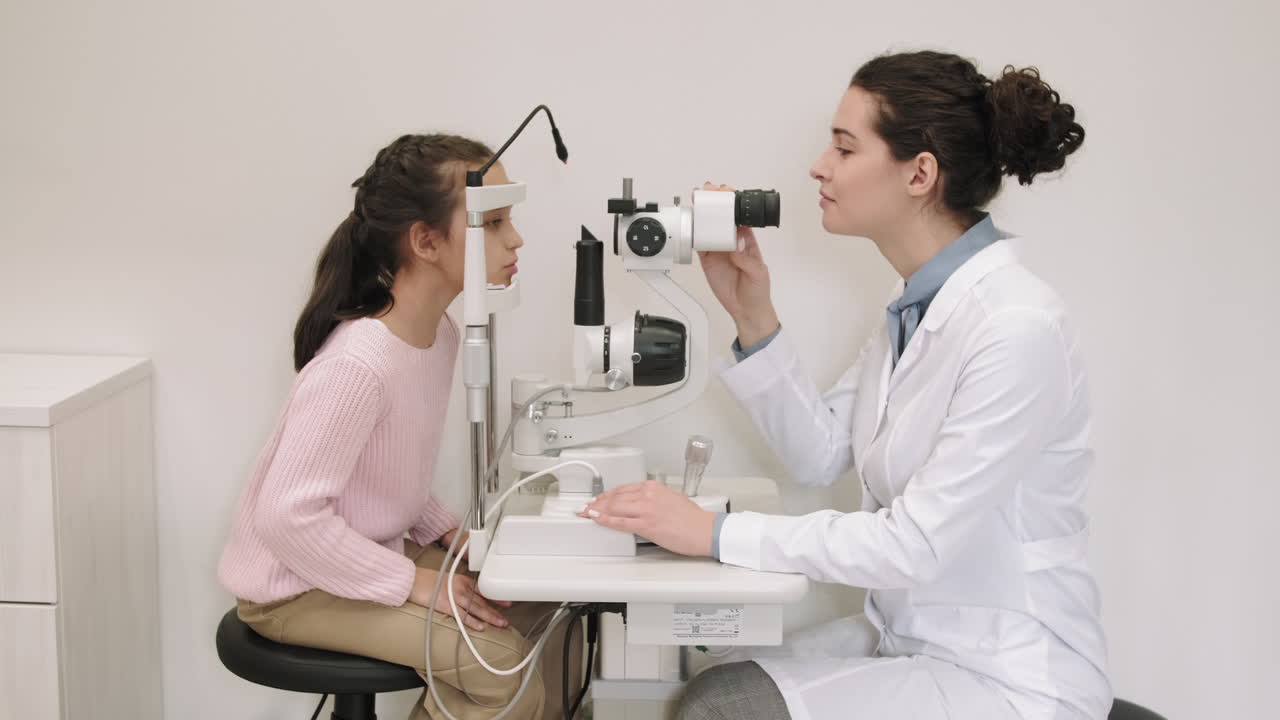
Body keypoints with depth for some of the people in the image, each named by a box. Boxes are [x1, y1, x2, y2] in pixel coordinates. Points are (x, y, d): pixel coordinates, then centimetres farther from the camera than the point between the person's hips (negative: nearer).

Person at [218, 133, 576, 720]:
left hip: (372, 550, 9)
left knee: (542, 607, 1)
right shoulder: (356, 363, -29)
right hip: (294, 584, -8)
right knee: (496, 659, -22)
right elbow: (289, 515, -30)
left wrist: (447, 533, 0)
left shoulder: (439, 333, -1)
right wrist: (412, 582, -24)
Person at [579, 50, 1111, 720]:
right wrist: (751, 315, -3)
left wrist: (717, 532, -22)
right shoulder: (915, 306, 5)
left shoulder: (1018, 327, -23)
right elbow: (819, 454, 7)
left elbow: (918, 543, -25)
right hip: (908, 636, 8)